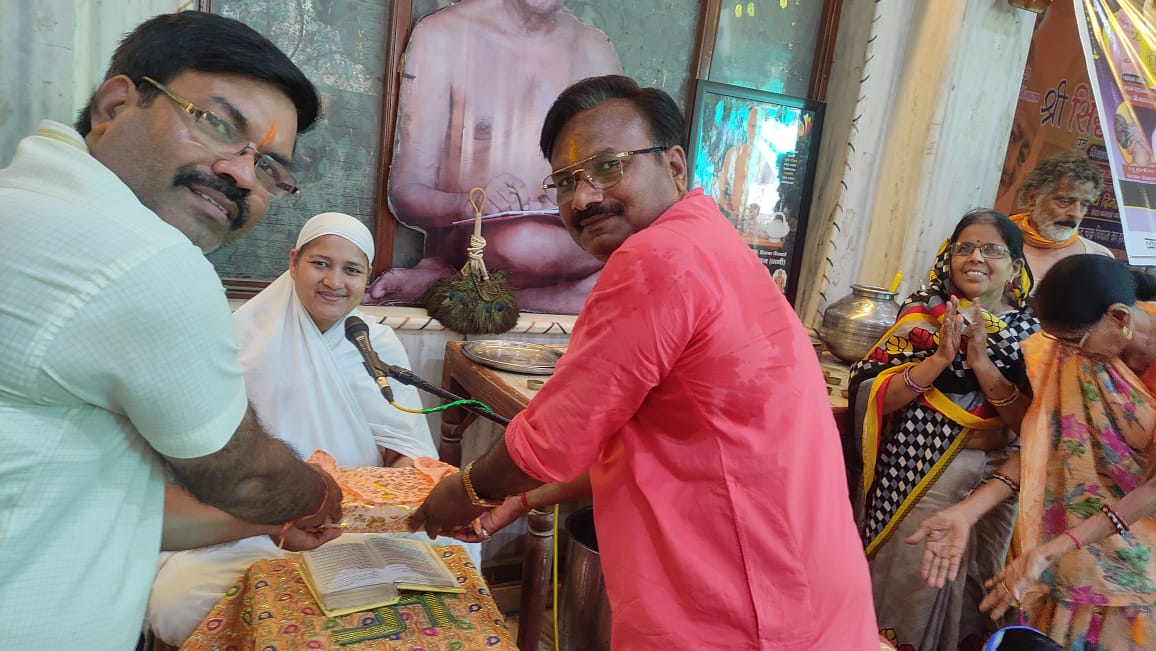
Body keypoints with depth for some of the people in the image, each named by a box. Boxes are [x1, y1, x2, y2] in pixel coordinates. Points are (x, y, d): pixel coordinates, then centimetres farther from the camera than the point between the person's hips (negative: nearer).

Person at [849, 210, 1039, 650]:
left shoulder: (1029, 332, 3)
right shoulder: (924, 312, -3)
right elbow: (871, 395, -12)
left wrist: (981, 361, -19)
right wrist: (941, 357, -21)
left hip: (994, 482, 2)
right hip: (918, 475, -2)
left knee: (976, 593, 16)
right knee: (906, 581, 6)